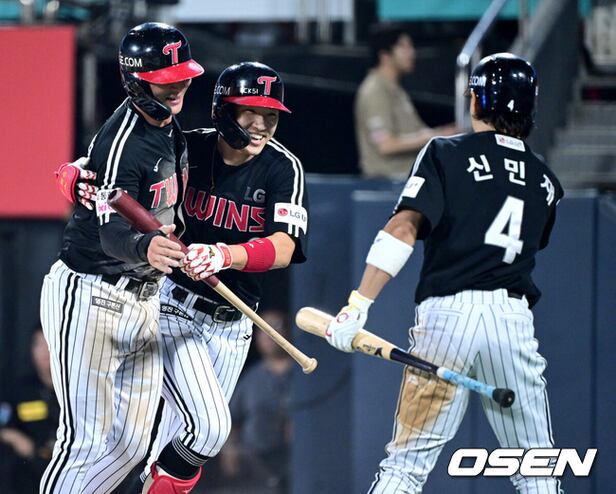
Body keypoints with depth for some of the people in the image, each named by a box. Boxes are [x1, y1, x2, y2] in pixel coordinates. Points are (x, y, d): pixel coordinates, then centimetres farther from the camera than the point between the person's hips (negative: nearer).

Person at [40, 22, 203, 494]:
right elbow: (110, 231, -36)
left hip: (141, 301, 9)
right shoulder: (123, 141, -22)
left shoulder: (168, 125, 6)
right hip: (89, 299, -9)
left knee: (131, 443, 9)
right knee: (87, 440, -11)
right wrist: (145, 246, -54)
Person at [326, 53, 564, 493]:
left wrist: (358, 305, -13)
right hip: (514, 318, 2)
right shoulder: (545, 180, 16)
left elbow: (403, 228, -8)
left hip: (446, 312, -2)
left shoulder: (445, 154, 4)